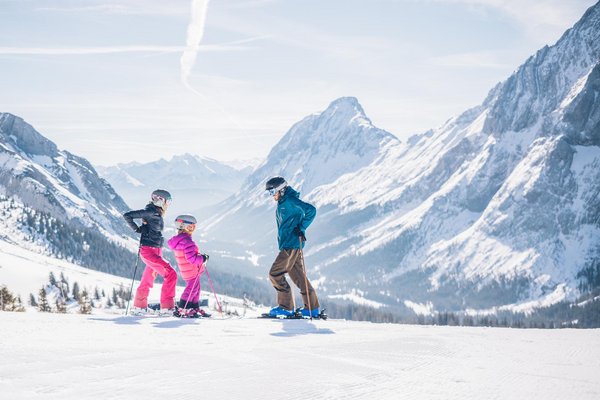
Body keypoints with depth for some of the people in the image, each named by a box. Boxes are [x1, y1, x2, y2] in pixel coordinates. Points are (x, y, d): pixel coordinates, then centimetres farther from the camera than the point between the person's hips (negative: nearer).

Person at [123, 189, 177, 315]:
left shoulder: (157, 214, 13)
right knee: (171, 274, -16)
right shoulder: (150, 212, -13)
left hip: (156, 251, 9)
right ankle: (167, 307, -16)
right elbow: (127, 216, -15)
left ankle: (139, 307, 30)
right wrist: (137, 229, -10)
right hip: (148, 251, -9)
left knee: (148, 279, 17)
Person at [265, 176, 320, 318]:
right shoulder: (282, 203, 17)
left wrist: (301, 228, -20)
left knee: (275, 274, -9)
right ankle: (312, 307, 13)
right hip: (287, 246, 10)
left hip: (292, 245, -10)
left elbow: (311, 210, -21)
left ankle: (285, 306, -5)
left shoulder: (290, 201, -12)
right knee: (298, 276, 11)